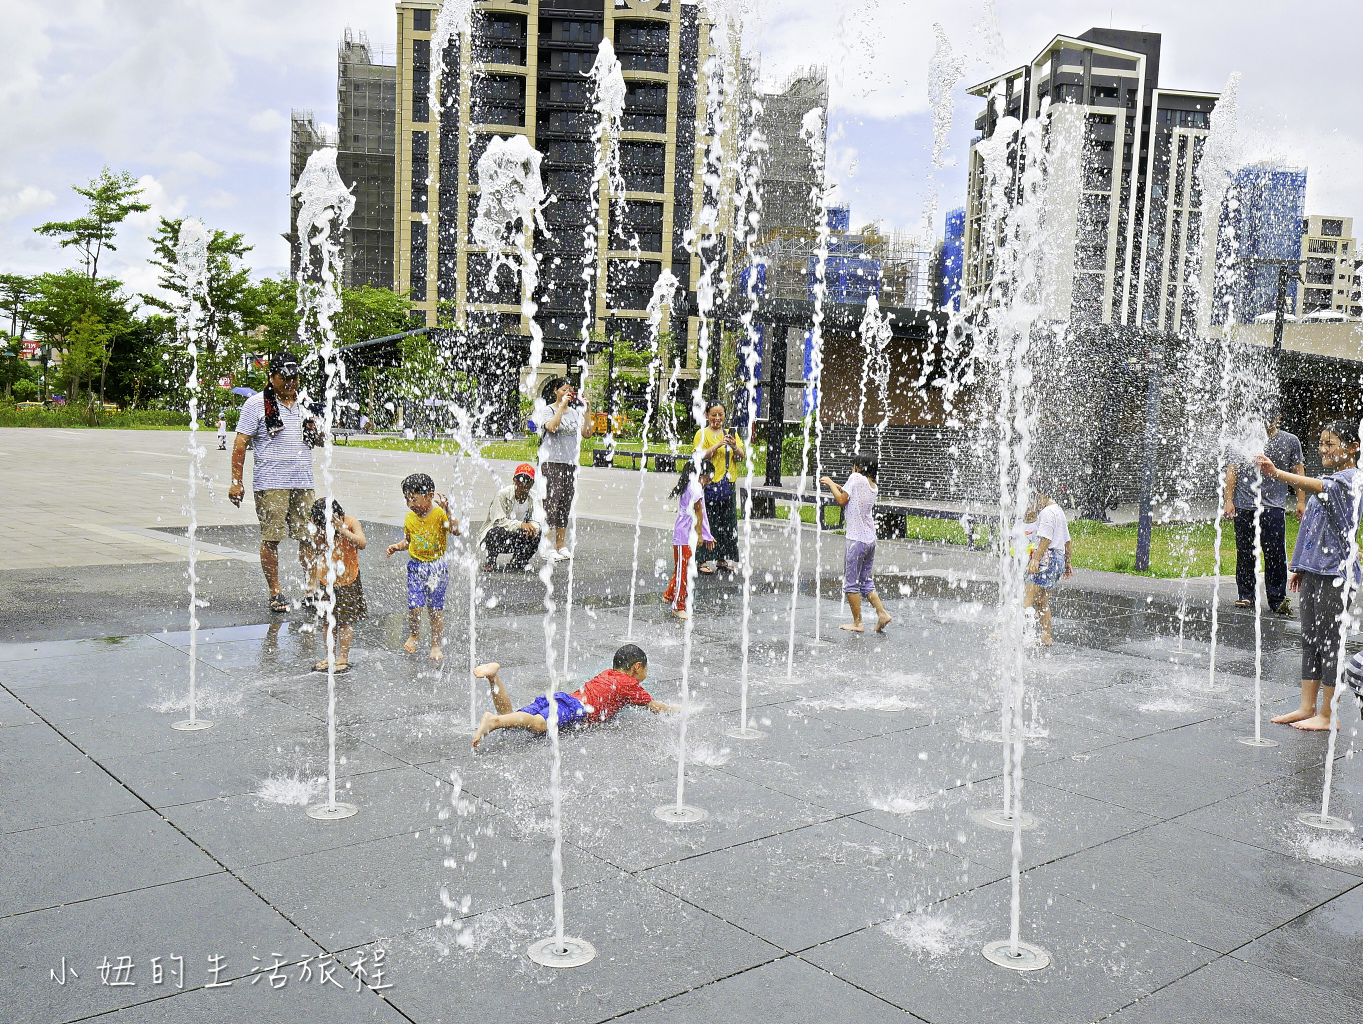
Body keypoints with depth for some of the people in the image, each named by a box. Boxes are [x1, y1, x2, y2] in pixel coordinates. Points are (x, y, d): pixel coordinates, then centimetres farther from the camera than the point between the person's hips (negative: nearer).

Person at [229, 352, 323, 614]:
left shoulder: (304, 404, 16)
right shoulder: (257, 403, 0)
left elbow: (318, 442, 24)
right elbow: (240, 443, -4)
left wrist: (315, 431, -1)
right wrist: (236, 482, -10)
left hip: (303, 483, 5)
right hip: (270, 483, -5)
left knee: (309, 537, 4)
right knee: (271, 538, -3)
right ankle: (275, 592, 8)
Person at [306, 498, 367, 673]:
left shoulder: (351, 523, -11)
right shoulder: (319, 528, -2)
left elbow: (362, 543, -25)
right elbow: (316, 554, 5)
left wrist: (342, 530, -29)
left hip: (348, 581, -3)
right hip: (326, 580, 3)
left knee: (345, 620, 0)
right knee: (328, 620, 9)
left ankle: (343, 658, 8)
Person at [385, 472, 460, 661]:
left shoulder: (439, 513, -12)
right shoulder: (410, 517, 2)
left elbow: (456, 531, -25)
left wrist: (447, 511, -34)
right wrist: (397, 546, -2)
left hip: (437, 566, -3)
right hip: (415, 565, 3)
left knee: (436, 607, 3)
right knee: (414, 606, -4)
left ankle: (436, 645, 18)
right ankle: (413, 635, 25)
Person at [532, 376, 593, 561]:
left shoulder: (575, 412, 15)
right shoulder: (547, 410, -1)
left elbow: (587, 433, 8)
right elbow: (551, 427, -21)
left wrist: (586, 411, 3)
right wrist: (562, 406, -16)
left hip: (571, 462, 6)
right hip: (551, 462, -6)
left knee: (565, 504, 8)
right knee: (552, 503, -10)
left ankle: (561, 546, 14)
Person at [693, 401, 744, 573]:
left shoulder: (731, 433, 15)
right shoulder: (702, 434, 2)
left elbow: (742, 458, 9)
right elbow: (700, 456, -11)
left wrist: (734, 447, -11)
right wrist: (718, 445, -20)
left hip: (729, 485, 5)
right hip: (709, 484, -5)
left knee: (728, 523, 5)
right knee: (707, 522, -6)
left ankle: (724, 560, 12)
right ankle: (703, 560, -2)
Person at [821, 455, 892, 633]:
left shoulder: (856, 478, -9)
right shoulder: (872, 486, 13)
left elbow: (842, 500, -10)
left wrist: (830, 483, 3)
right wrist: (836, 486, 25)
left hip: (856, 539, -8)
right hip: (871, 539, 8)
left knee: (851, 583, 2)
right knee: (866, 581, 17)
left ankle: (857, 623, 5)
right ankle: (882, 613, 7)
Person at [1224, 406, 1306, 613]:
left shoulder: (1290, 441, 8)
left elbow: (1298, 471, 12)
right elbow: (1232, 471, 7)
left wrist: (1301, 501, 5)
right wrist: (1229, 501, 1)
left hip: (1274, 505, -1)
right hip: (1244, 505, 1)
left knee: (1276, 555, -5)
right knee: (1245, 553, 5)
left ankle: (1278, 599, 3)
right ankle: (1246, 595, 17)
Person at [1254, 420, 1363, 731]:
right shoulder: (1329, 480, 18)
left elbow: (1317, 487, -32)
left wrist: (1277, 473, -46)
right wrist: (1299, 567, 20)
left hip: (1334, 572, -9)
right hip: (1313, 571, 9)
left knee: (1329, 641, -3)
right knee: (1310, 639, 11)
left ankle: (1328, 715, 5)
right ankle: (1307, 707, 18)